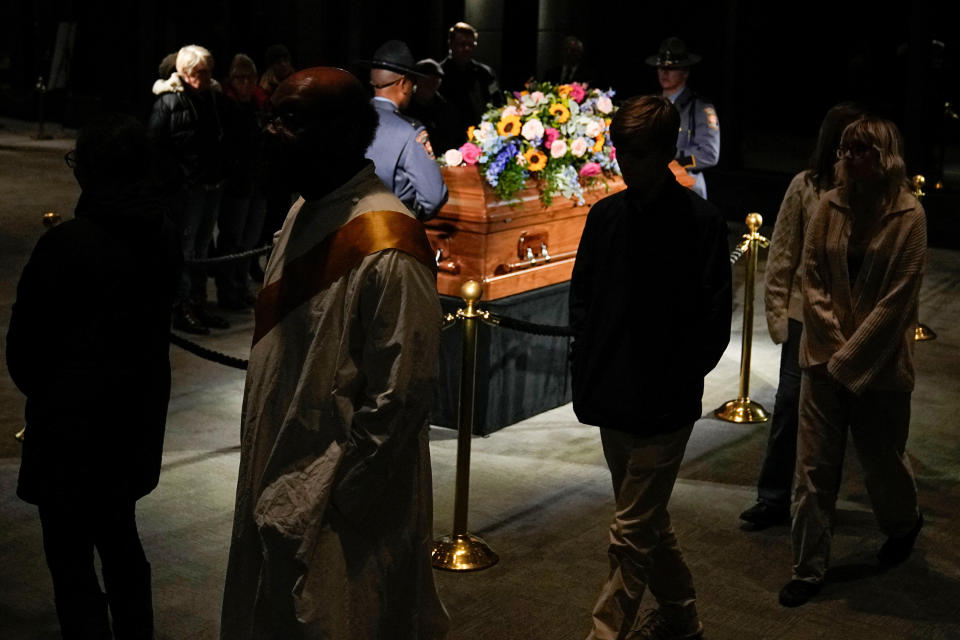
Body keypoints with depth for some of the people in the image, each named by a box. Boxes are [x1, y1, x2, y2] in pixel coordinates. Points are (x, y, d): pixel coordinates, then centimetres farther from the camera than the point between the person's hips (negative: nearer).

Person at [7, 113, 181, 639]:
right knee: (120, 537, 23)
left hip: (72, 420, -7)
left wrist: (41, 391, 7)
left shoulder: (67, 244, -23)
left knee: (71, 557, 7)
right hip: (138, 412, 7)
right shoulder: (164, 237, -4)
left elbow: (25, 342, -12)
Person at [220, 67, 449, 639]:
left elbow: (401, 401, -23)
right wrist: (272, 493, 13)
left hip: (342, 526, -9)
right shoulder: (305, 214, 4)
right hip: (277, 495, 9)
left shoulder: (386, 250, -24)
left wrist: (311, 503, -17)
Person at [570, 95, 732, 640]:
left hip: (663, 407, -6)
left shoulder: (700, 221, -10)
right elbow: (582, 297, 13)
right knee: (649, 521, 20)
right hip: (612, 401, 6)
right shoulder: (606, 215, 5)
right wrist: (590, 369, 3)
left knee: (632, 533, -3)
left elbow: (715, 321, -9)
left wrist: (675, 383, -11)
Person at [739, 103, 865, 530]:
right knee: (790, 407, 4)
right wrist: (776, 313, -2)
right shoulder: (805, 186, -4)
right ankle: (773, 499, 15)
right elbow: (782, 256, 0)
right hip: (805, 316, 0)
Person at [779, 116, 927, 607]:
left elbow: (897, 299, -12)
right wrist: (833, 342, -6)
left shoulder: (908, 216, -10)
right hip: (824, 357, 3)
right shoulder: (830, 207, 0)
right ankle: (808, 570, 13)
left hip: (880, 364, -3)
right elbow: (812, 279, 3)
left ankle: (904, 524, 46)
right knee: (814, 468, 3)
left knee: (881, 460, 14)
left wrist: (851, 356, -13)